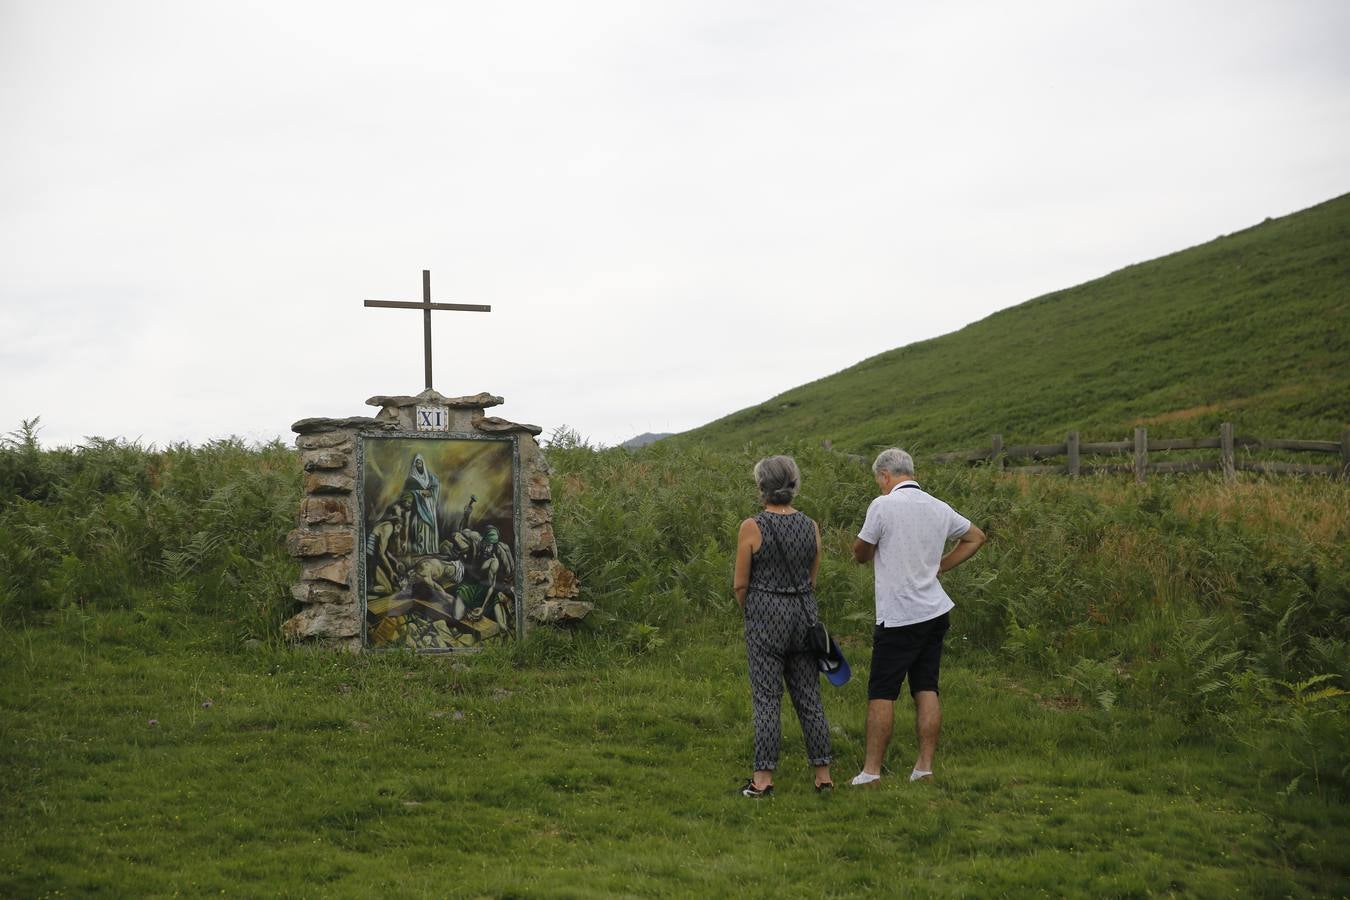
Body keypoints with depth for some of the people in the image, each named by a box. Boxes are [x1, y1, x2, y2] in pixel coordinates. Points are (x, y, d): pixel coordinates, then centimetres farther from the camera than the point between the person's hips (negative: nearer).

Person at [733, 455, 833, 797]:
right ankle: (823, 775, 13)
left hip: (766, 615, -4)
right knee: (809, 698, 10)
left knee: (767, 700, 0)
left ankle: (763, 779, 2)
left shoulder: (752, 528, -11)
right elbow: (812, 580, 10)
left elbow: (740, 584, -5)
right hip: (804, 614, 5)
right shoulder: (810, 527, 3)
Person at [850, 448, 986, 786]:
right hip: (935, 611, 6)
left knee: (881, 693, 0)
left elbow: (860, 552, -3)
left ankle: (871, 771, 1)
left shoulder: (883, 506, -12)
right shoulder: (939, 508, 7)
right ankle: (925, 766, 10)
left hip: (897, 617, -6)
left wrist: (868, 554, 20)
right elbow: (976, 537, 22)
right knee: (926, 689, 9)